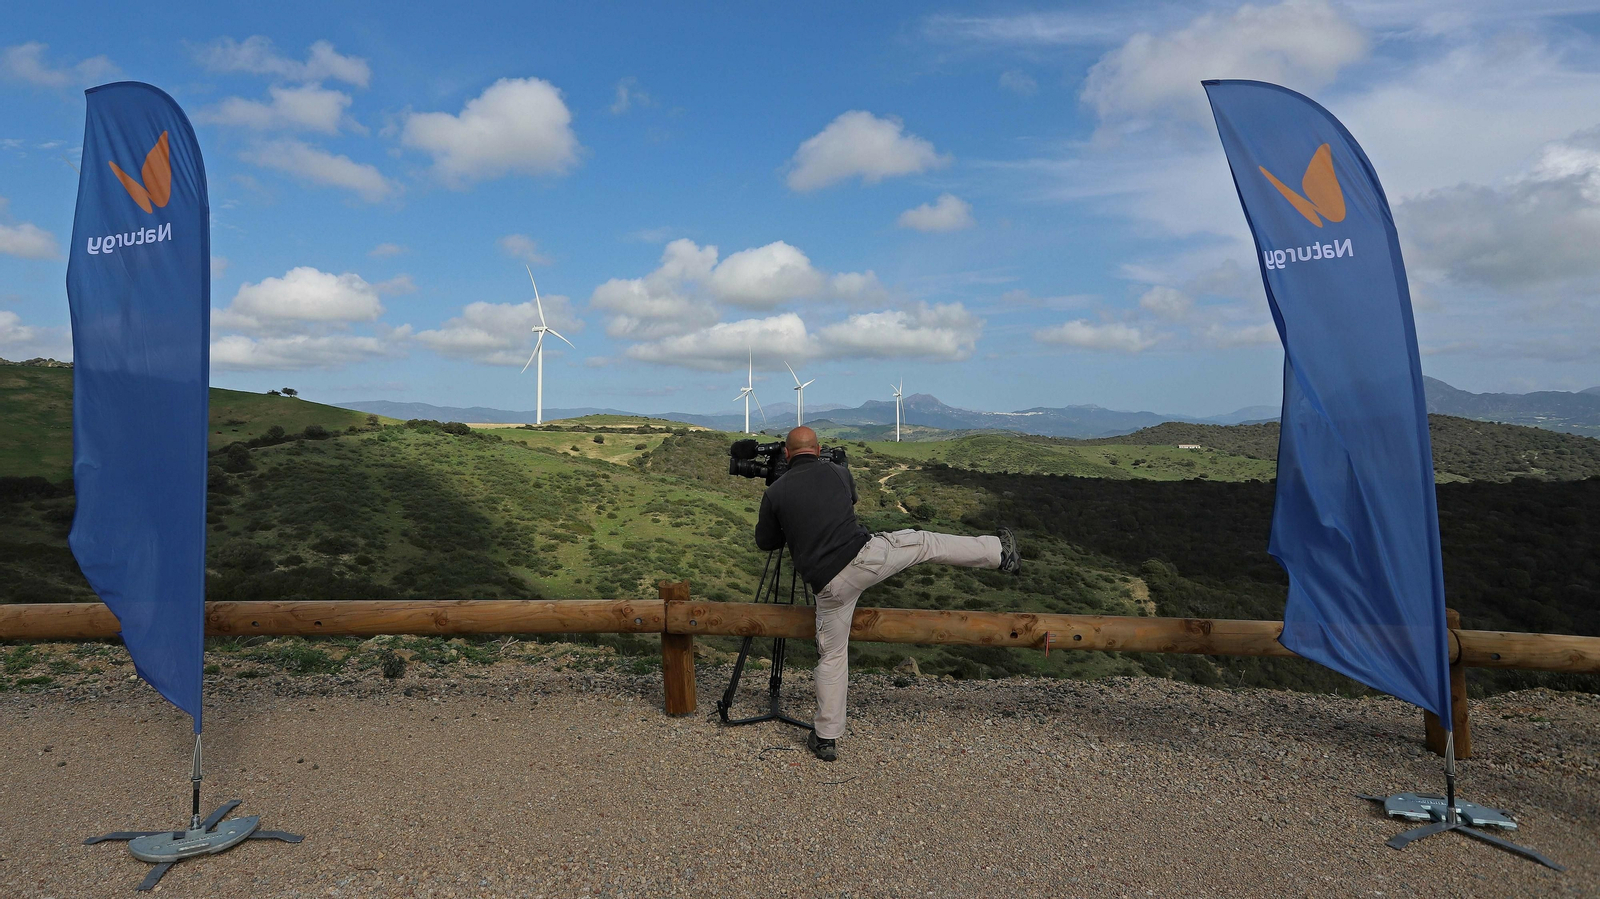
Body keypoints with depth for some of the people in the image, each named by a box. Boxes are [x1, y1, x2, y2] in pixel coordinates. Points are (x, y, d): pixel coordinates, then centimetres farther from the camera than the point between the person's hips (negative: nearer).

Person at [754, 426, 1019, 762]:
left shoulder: (775, 493, 1)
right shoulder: (839, 473, 8)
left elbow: (765, 542, 15)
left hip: (828, 584, 0)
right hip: (865, 556, 0)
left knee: (832, 655, 13)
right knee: (927, 543, 22)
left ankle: (826, 739, 20)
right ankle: (1000, 552, 32)